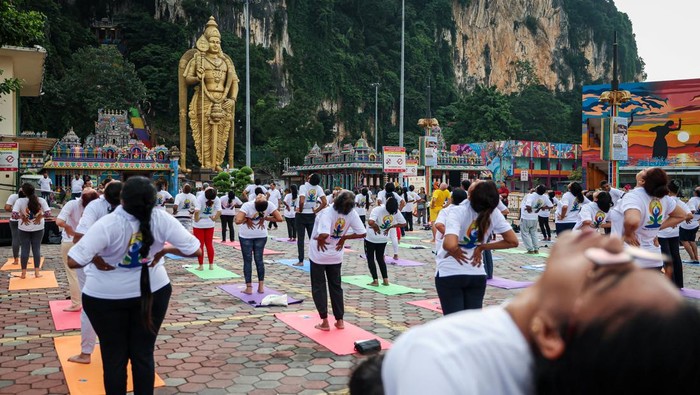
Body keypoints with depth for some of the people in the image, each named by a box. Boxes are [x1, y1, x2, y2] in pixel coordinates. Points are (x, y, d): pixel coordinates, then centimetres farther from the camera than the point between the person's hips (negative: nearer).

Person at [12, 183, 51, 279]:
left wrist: (22, 216, -6)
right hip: (38, 228, 1)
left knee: (24, 249, 7)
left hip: (24, 229, -1)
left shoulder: (20, 201, -15)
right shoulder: (41, 200, -10)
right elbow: (48, 214, -16)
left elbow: (14, 215, -23)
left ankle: (23, 273, 12)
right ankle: (37, 272, 9)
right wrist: (40, 216, -2)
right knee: (37, 249, 8)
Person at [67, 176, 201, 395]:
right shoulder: (161, 219, -19)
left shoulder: (108, 224, -27)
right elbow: (195, 250, -14)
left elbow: (73, 261, -31)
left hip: (107, 296, -2)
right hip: (153, 291, 3)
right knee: (144, 354, 16)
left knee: (114, 358, 14)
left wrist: (94, 259, -12)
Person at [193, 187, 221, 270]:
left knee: (200, 245, 6)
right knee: (209, 244, 13)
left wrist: (196, 220, -16)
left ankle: (201, 265, 8)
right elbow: (219, 211, -20)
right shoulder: (216, 199, -14)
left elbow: (197, 211, -32)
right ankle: (211, 265, 15)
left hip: (199, 224, -3)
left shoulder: (200, 198, -22)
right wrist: (214, 219, -5)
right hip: (210, 224, 3)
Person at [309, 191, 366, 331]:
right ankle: (339, 320, 18)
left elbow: (324, 234, -40)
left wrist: (319, 239, -18)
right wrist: (344, 237, 2)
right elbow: (361, 234, -8)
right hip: (336, 256, 4)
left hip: (319, 255, -4)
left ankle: (324, 322, 8)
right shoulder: (351, 214, -13)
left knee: (318, 287, 10)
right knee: (336, 287, 17)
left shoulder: (327, 212, -27)